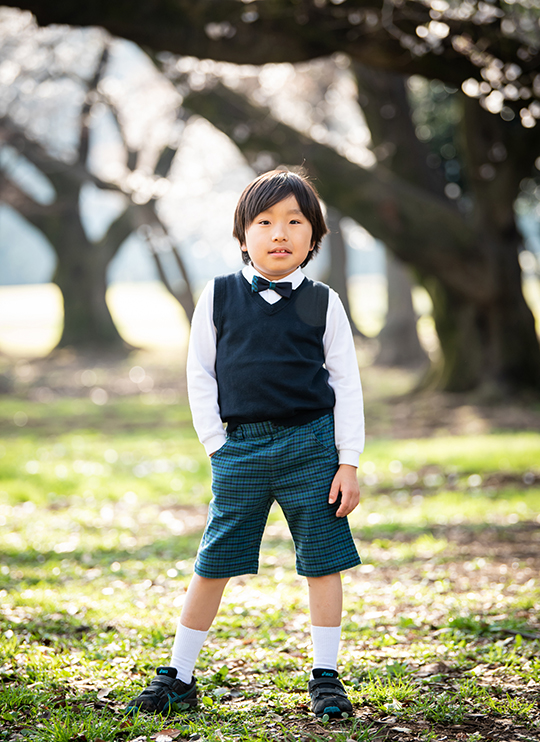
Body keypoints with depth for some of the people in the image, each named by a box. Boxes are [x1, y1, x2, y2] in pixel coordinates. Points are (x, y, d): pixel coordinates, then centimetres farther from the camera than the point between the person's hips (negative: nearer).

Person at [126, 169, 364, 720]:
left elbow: (346, 384, 4)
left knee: (322, 561, 3)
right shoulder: (219, 297, 4)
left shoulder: (323, 303, 3)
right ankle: (178, 676, 16)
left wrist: (348, 463, -1)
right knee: (213, 564, 4)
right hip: (240, 446, 0)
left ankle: (326, 677, 16)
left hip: (311, 443, 0)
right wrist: (216, 446, -1)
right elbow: (200, 373, 7)